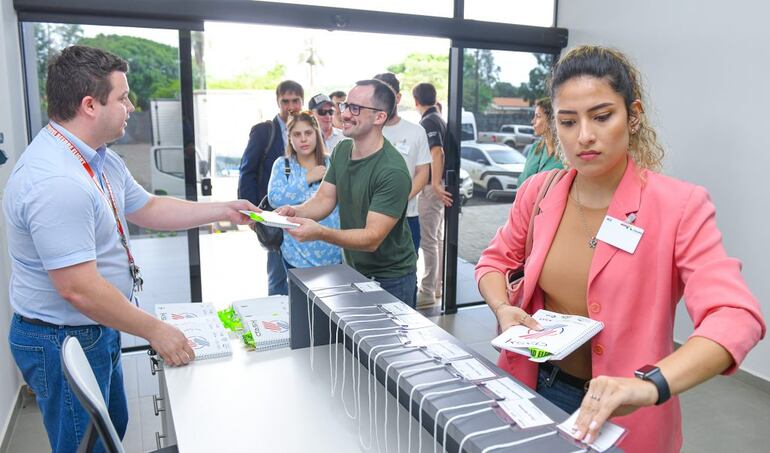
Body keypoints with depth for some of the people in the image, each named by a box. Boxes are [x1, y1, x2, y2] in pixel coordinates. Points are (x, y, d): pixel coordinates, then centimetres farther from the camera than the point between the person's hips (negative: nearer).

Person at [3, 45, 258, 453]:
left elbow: (147, 208, 14)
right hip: (63, 341, -9)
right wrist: (155, 331, -21)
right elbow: (79, 289, -30)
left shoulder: (101, 159, 2)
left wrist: (223, 211, 10)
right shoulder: (55, 181, -31)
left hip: (95, 331, 9)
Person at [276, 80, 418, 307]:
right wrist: (295, 212, -21)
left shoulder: (393, 171, -27)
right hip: (351, 269, 7)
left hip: (389, 279, -7)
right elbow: (324, 199, 0)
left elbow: (372, 238, -29)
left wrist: (320, 232, -42)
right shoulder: (342, 150, 0)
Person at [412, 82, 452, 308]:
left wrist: (435, 185, -30)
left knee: (428, 241, -4)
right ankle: (437, 287, 26)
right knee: (438, 238, 16)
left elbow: (437, 153, -27)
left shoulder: (428, 122, -14)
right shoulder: (439, 119, 15)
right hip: (437, 187, 10)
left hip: (431, 188, -10)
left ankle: (427, 292, 3)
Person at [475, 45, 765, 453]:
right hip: (533, 387, 4)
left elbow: (735, 316, -30)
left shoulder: (680, 206, -19)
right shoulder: (538, 192, -6)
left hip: (623, 417, -3)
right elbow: (495, 261, 8)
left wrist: (650, 385, -46)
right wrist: (503, 308, -13)